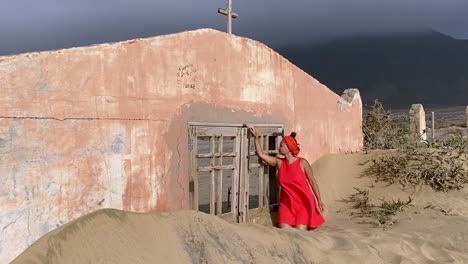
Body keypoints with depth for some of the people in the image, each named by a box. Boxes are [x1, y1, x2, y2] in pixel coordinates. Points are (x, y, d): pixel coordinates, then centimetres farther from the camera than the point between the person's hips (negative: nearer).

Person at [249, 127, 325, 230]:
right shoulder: (279, 163, 1)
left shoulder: (302, 163, -8)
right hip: (286, 204, 3)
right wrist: (256, 137, -4)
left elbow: (312, 182, -3)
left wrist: (319, 201, -2)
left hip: (303, 204, -3)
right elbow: (261, 155, 1)